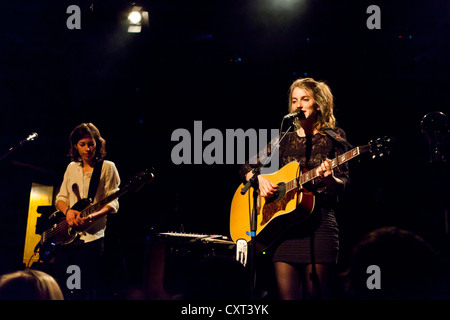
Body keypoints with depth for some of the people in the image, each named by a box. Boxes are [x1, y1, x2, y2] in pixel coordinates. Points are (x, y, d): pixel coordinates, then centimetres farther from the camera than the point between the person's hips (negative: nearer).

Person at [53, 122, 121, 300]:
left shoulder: (107, 167, 1)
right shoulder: (72, 167, 17)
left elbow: (113, 203, -6)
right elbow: (61, 197, 15)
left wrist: (91, 216, -23)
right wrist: (68, 211, -9)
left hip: (91, 236, -5)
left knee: (83, 293, -9)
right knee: (61, 290, 4)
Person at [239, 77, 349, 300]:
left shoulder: (333, 136, 7)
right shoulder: (285, 139, 15)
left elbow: (343, 184, 1)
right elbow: (246, 168, 17)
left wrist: (330, 178, -22)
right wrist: (259, 179, -5)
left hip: (319, 225, -3)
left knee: (316, 294, -8)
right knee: (287, 295, -3)